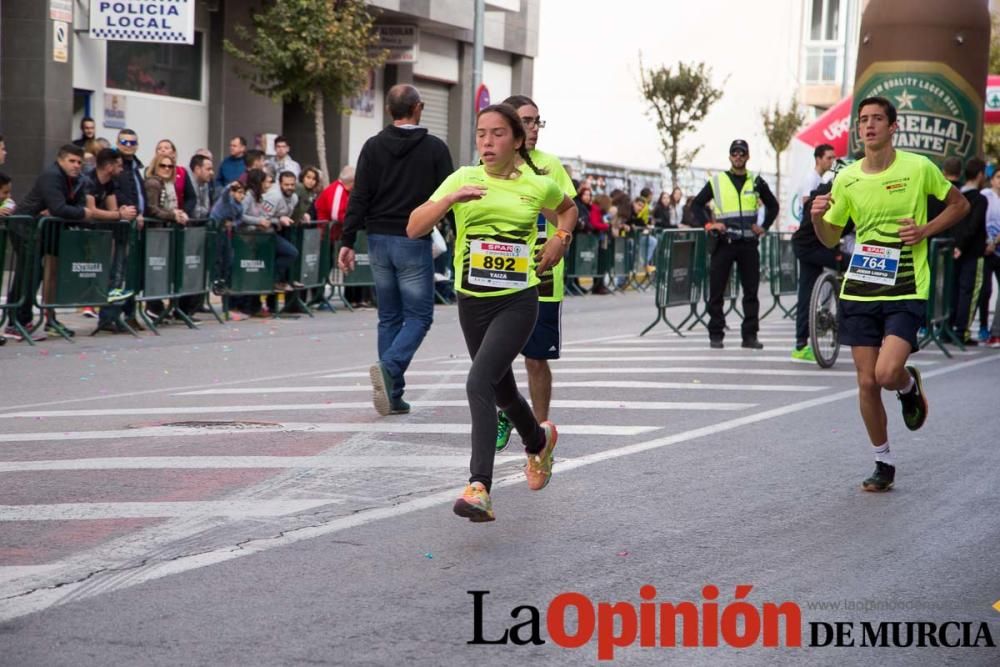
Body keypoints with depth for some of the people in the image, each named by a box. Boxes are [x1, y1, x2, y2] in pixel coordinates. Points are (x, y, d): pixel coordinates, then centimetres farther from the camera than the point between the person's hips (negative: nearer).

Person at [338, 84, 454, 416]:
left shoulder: (373, 147, 3)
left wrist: (348, 242, -2)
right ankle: (389, 367, -23)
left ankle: (393, 394, 10)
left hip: (379, 240, 4)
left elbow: (359, 198, -2)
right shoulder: (435, 148, -4)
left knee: (389, 317, 12)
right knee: (419, 315, 3)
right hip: (414, 242, -4)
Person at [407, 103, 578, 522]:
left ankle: (479, 487, -27)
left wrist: (561, 238, 6)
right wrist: (450, 199, -23)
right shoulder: (463, 180, 0)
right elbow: (413, 228, -9)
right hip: (472, 301, 3)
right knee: (503, 392, 19)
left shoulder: (538, 185, 0)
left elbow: (567, 208, 25)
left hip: (518, 301, -3)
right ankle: (539, 441, 51)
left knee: (480, 382, -23)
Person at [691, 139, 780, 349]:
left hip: (748, 244, 1)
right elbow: (697, 205, 9)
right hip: (724, 243, -1)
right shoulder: (717, 181, 5)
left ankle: (750, 335, 6)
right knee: (717, 291, -1)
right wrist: (708, 225, -5)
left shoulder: (756, 182, 10)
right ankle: (716, 335, 6)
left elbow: (773, 206, 21)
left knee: (751, 291, 1)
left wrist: (764, 227, 7)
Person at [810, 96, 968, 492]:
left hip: (906, 291, -3)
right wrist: (817, 218, -9)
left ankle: (909, 385, 20)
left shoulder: (918, 168, -4)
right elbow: (830, 239, 13)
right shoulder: (846, 180, 4)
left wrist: (925, 230, -7)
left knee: (887, 374, -19)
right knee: (867, 382, 3)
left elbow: (959, 204, 10)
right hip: (859, 291, 3)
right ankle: (883, 465, 20)